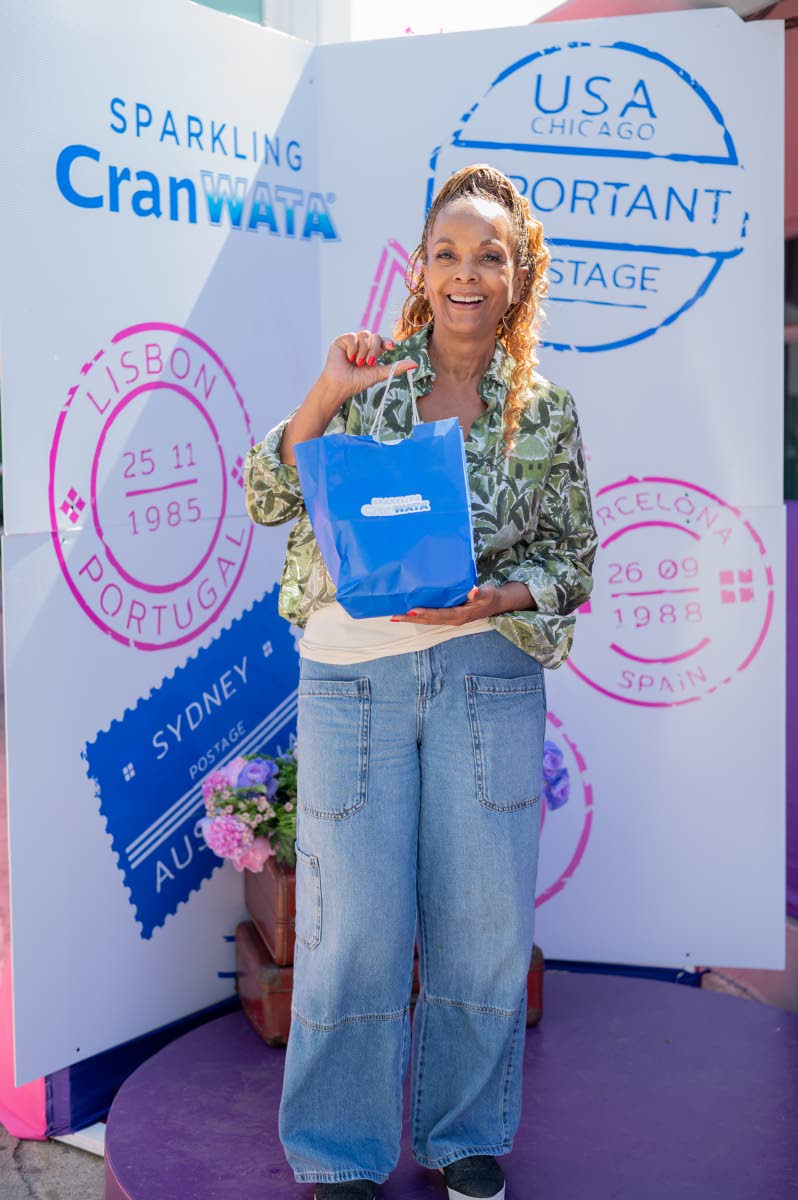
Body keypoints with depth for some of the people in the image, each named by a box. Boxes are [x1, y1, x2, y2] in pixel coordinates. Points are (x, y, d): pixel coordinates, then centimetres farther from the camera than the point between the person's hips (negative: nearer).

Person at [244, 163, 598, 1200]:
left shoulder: (546, 412, 4)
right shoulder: (368, 375, 3)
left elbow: (573, 566, 7)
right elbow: (268, 500, -2)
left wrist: (494, 597, -12)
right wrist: (327, 393, -14)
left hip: (486, 671, 1)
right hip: (352, 673, -1)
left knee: (482, 910, 7)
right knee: (357, 918, 3)